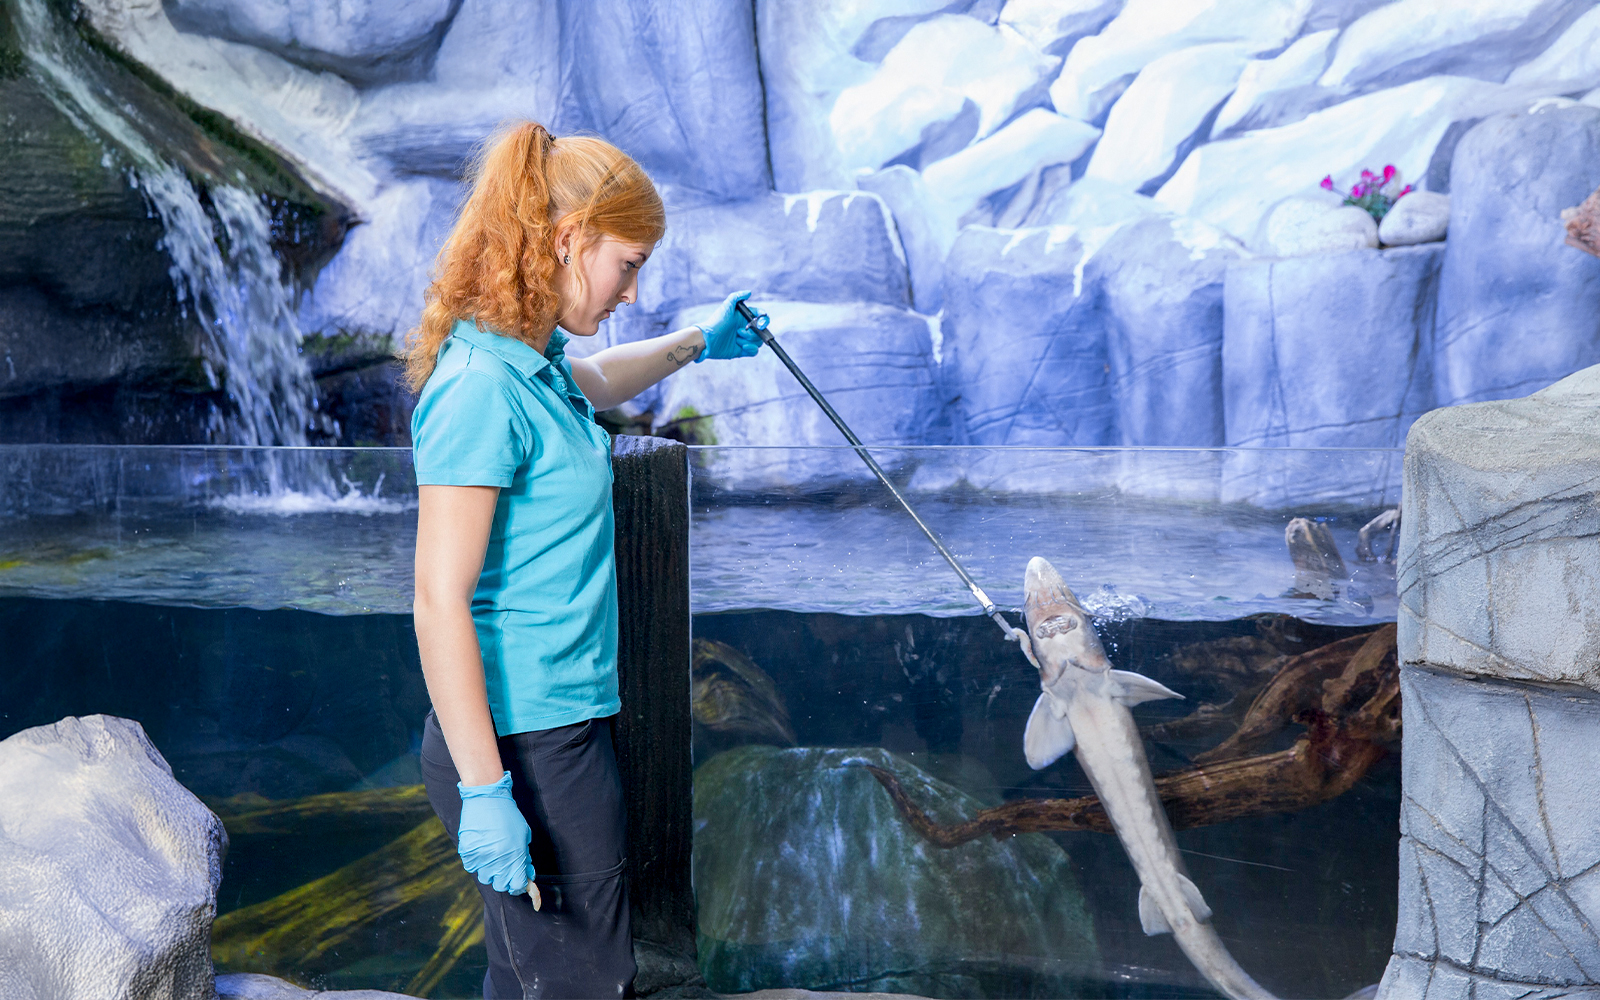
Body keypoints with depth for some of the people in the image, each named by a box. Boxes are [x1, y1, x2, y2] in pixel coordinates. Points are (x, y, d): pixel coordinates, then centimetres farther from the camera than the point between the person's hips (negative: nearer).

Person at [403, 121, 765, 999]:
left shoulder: (533, 362, 9)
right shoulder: (482, 389, -20)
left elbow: (594, 381, 35)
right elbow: (439, 600, -23)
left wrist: (695, 345, 45)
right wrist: (484, 790, -23)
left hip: (563, 725, 9)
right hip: (522, 744, -9)